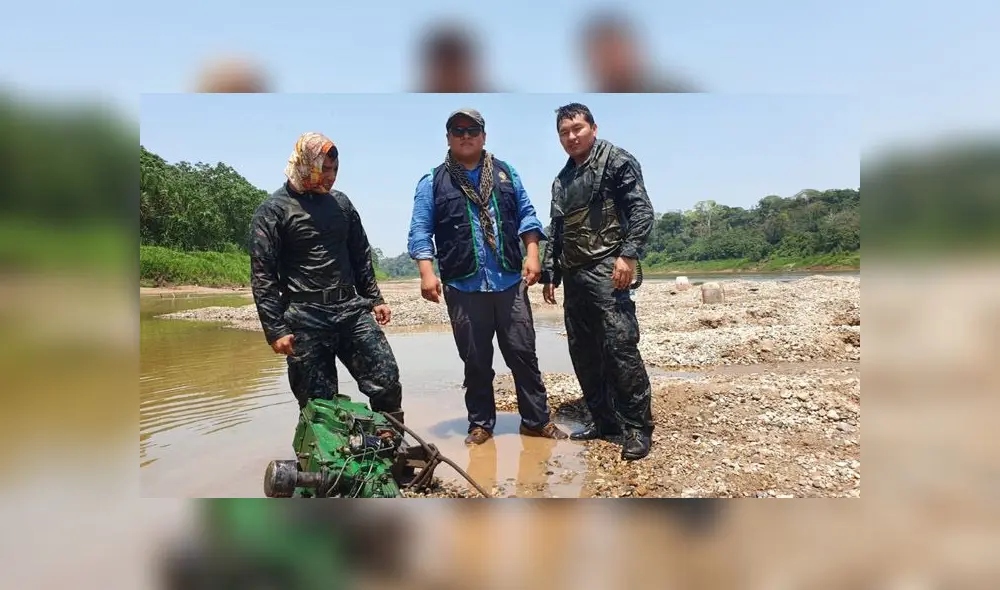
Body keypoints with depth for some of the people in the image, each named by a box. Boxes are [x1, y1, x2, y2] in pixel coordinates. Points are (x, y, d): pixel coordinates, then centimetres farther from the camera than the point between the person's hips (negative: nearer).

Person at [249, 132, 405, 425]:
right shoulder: (272, 211, -2)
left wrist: (374, 299, 14)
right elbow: (262, 276, -5)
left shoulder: (340, 202, 13)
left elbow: (361, 255, 20)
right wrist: (275, 330, -11)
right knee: (318, 403, 1)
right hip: (305, 320, -4)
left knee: (386, 380, -2)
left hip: (352, 310, 4)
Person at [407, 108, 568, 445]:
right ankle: (481, 423, 23)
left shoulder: (505, 173, 12)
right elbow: (420, 231, 0)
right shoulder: (432, 182, 4)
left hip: (510, 283, 2)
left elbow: (526, 215, 11)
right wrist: (427, 273, -11)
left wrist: (532, 254, -2)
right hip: (463, 288, -1)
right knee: (475, 361, 8)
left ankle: (537, 420, 18)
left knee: (523, 353, 6)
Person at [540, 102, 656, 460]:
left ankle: (638, 428, -3)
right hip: (574, 276, 8)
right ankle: (604, 420, 19)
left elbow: (642, 210, -9)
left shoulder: (617, 161, 2)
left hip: (607, 270, -8)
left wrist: (628, 255, -21)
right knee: (583, 353, 8)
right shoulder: (561, 180, 22)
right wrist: (549, 275, 19)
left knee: (620, 346, -12)